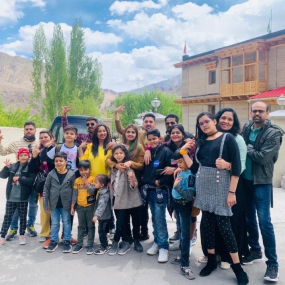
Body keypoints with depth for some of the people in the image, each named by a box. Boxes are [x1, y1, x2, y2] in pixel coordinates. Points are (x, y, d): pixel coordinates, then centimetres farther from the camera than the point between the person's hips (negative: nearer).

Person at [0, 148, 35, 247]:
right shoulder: (13, 166, 5)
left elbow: (31, 181, -15)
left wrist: (19, 178, -18)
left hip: (23, 198, -2)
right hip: (11, 197, 2)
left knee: (23, 217, 10)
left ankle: (22, 235, 25)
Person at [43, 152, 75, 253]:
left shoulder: (71, 174, -8)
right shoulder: (51, 174, -4)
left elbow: (74, 190, -4)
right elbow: (46, 189, 0)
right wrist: (45, 204, -1)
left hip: (66, 204, -1)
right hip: (54, 204, 2)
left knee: (66, 223, 10)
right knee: (54, 223, 12)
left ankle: (67, 241, 21)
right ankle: (54, 241, 25)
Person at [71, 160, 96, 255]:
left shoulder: (93, 179, -7)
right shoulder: (77, 180, 3)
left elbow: (92, 191, -19)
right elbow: (74, 194, 5)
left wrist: (85, 181, -18)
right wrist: (72, 207, 3)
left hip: (90, 206, -3)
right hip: (80, 206, 3)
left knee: (91, 226, 5)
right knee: (81, 226, 13)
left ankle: (90, 245, 12)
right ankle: (79, 244, 21)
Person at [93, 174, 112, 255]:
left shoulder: (105, 194, -23)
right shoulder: (100, 191, 8)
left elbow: (102, 205, -31)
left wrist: (96, 215, -36)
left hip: (104, 216, -10)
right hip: (102, 216, 10)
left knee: (101, 231, -1)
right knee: (103, 231, 18)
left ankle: (104, 248, 9)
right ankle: (104, 245, 30)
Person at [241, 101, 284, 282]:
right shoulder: (247, 129, 6)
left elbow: (263, 157, -19)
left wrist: (248, 149, -9)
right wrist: (250, 150, -9)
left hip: (261, 183, -5)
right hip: (245, 180, 6)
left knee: (264, 221, -5)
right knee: (249, 218, 15)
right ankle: (255, 251, 32)